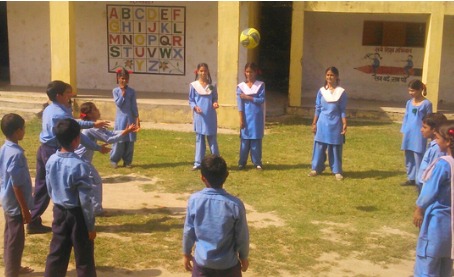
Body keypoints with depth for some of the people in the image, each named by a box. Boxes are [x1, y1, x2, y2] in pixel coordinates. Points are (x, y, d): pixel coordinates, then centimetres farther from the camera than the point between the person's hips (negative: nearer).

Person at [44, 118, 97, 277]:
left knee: (56, 254, 16)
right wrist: (91, 226, -11)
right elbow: (85, 200, -20)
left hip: (59, 212, 6)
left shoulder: (51, 161, -3)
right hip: (77, 214, -6)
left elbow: (50, 189, 8)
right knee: (84, 259, 7)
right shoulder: (79, 165, -24)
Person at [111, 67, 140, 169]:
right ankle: (114, 160, 10)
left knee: (130, 141, 4)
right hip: (120, 118, -2)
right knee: (119, 140, -2)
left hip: (130, 118, 2)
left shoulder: (132, 91, 2)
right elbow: (118, 103, -11)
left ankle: (127, 161, 13)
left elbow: (134, 106, 2)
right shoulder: (115, 91, -2)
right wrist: (123, 94, -14)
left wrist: (137, 118, -2)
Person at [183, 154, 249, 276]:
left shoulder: (194, 200, -12)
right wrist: (243, 257, 11)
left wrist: (186, 253, 14)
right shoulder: (235, 204, -16)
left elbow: (188, 230, -2)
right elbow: (242, 235, -6)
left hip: (202, 262, 2)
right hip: (228, 264, -1)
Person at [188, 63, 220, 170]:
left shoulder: (212, 85, 5)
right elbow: (191, 100, 3)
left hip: (211, 116, 1)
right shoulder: (193, 85, 0)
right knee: (199, 139, 6)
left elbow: (215, 98, 12)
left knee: (212, 139, 5)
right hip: (199, 115, -1)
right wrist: (195, 107, -15)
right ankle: (198, 163, 11)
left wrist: (215, 103, -9)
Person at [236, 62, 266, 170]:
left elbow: (262, 100, -8)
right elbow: (240, 104, -2)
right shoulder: (241, 86, 3)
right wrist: (241, 119, -7)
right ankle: (242, 162, 11)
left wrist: (248, 97, -13)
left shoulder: (260, 85, 2)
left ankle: (257, 162, 11)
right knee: (245, 139, 2)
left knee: (256, 139, 3)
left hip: (256, 117, 0)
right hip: (246, 117, 0)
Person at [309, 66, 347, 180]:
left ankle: (337, 171, 13)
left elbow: (342, 110, -1)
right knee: (319, 146, 5)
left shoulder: (341, 92, -3)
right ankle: (316, 168, 17)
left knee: (335, 147, 5)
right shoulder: (321, 91, 3)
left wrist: (344, 124, -6)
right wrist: (314, 123, 6)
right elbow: (318, 109, 7)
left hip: (335, 124, -2)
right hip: (323, 123, 2)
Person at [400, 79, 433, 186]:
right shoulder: (409, 103, 9)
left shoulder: (426, 103, -7)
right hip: (408, 135, 6)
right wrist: (404, 132, 10)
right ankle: (411, 179, 24)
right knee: (409, 158, 13)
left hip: (419, 136, -6)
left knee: (418, 158, -4)